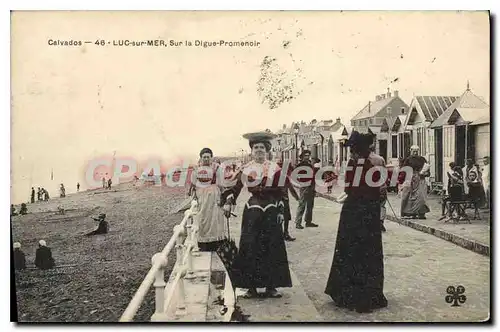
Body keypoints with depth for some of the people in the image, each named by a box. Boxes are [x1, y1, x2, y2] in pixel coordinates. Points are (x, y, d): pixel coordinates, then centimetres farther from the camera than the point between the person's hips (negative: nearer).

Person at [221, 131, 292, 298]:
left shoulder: (275, 168, 5)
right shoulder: (246, 169, 5)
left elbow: (281, 191, 4)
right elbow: (235, 187, 0)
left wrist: (281, 211, -2)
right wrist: (228, 202, -14)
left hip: (271, 210, 0)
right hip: (252, 210, 0)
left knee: (272, 247, 3)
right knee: (250, 247, -1)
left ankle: (271, 286, 13)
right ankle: (251, 286, 10)